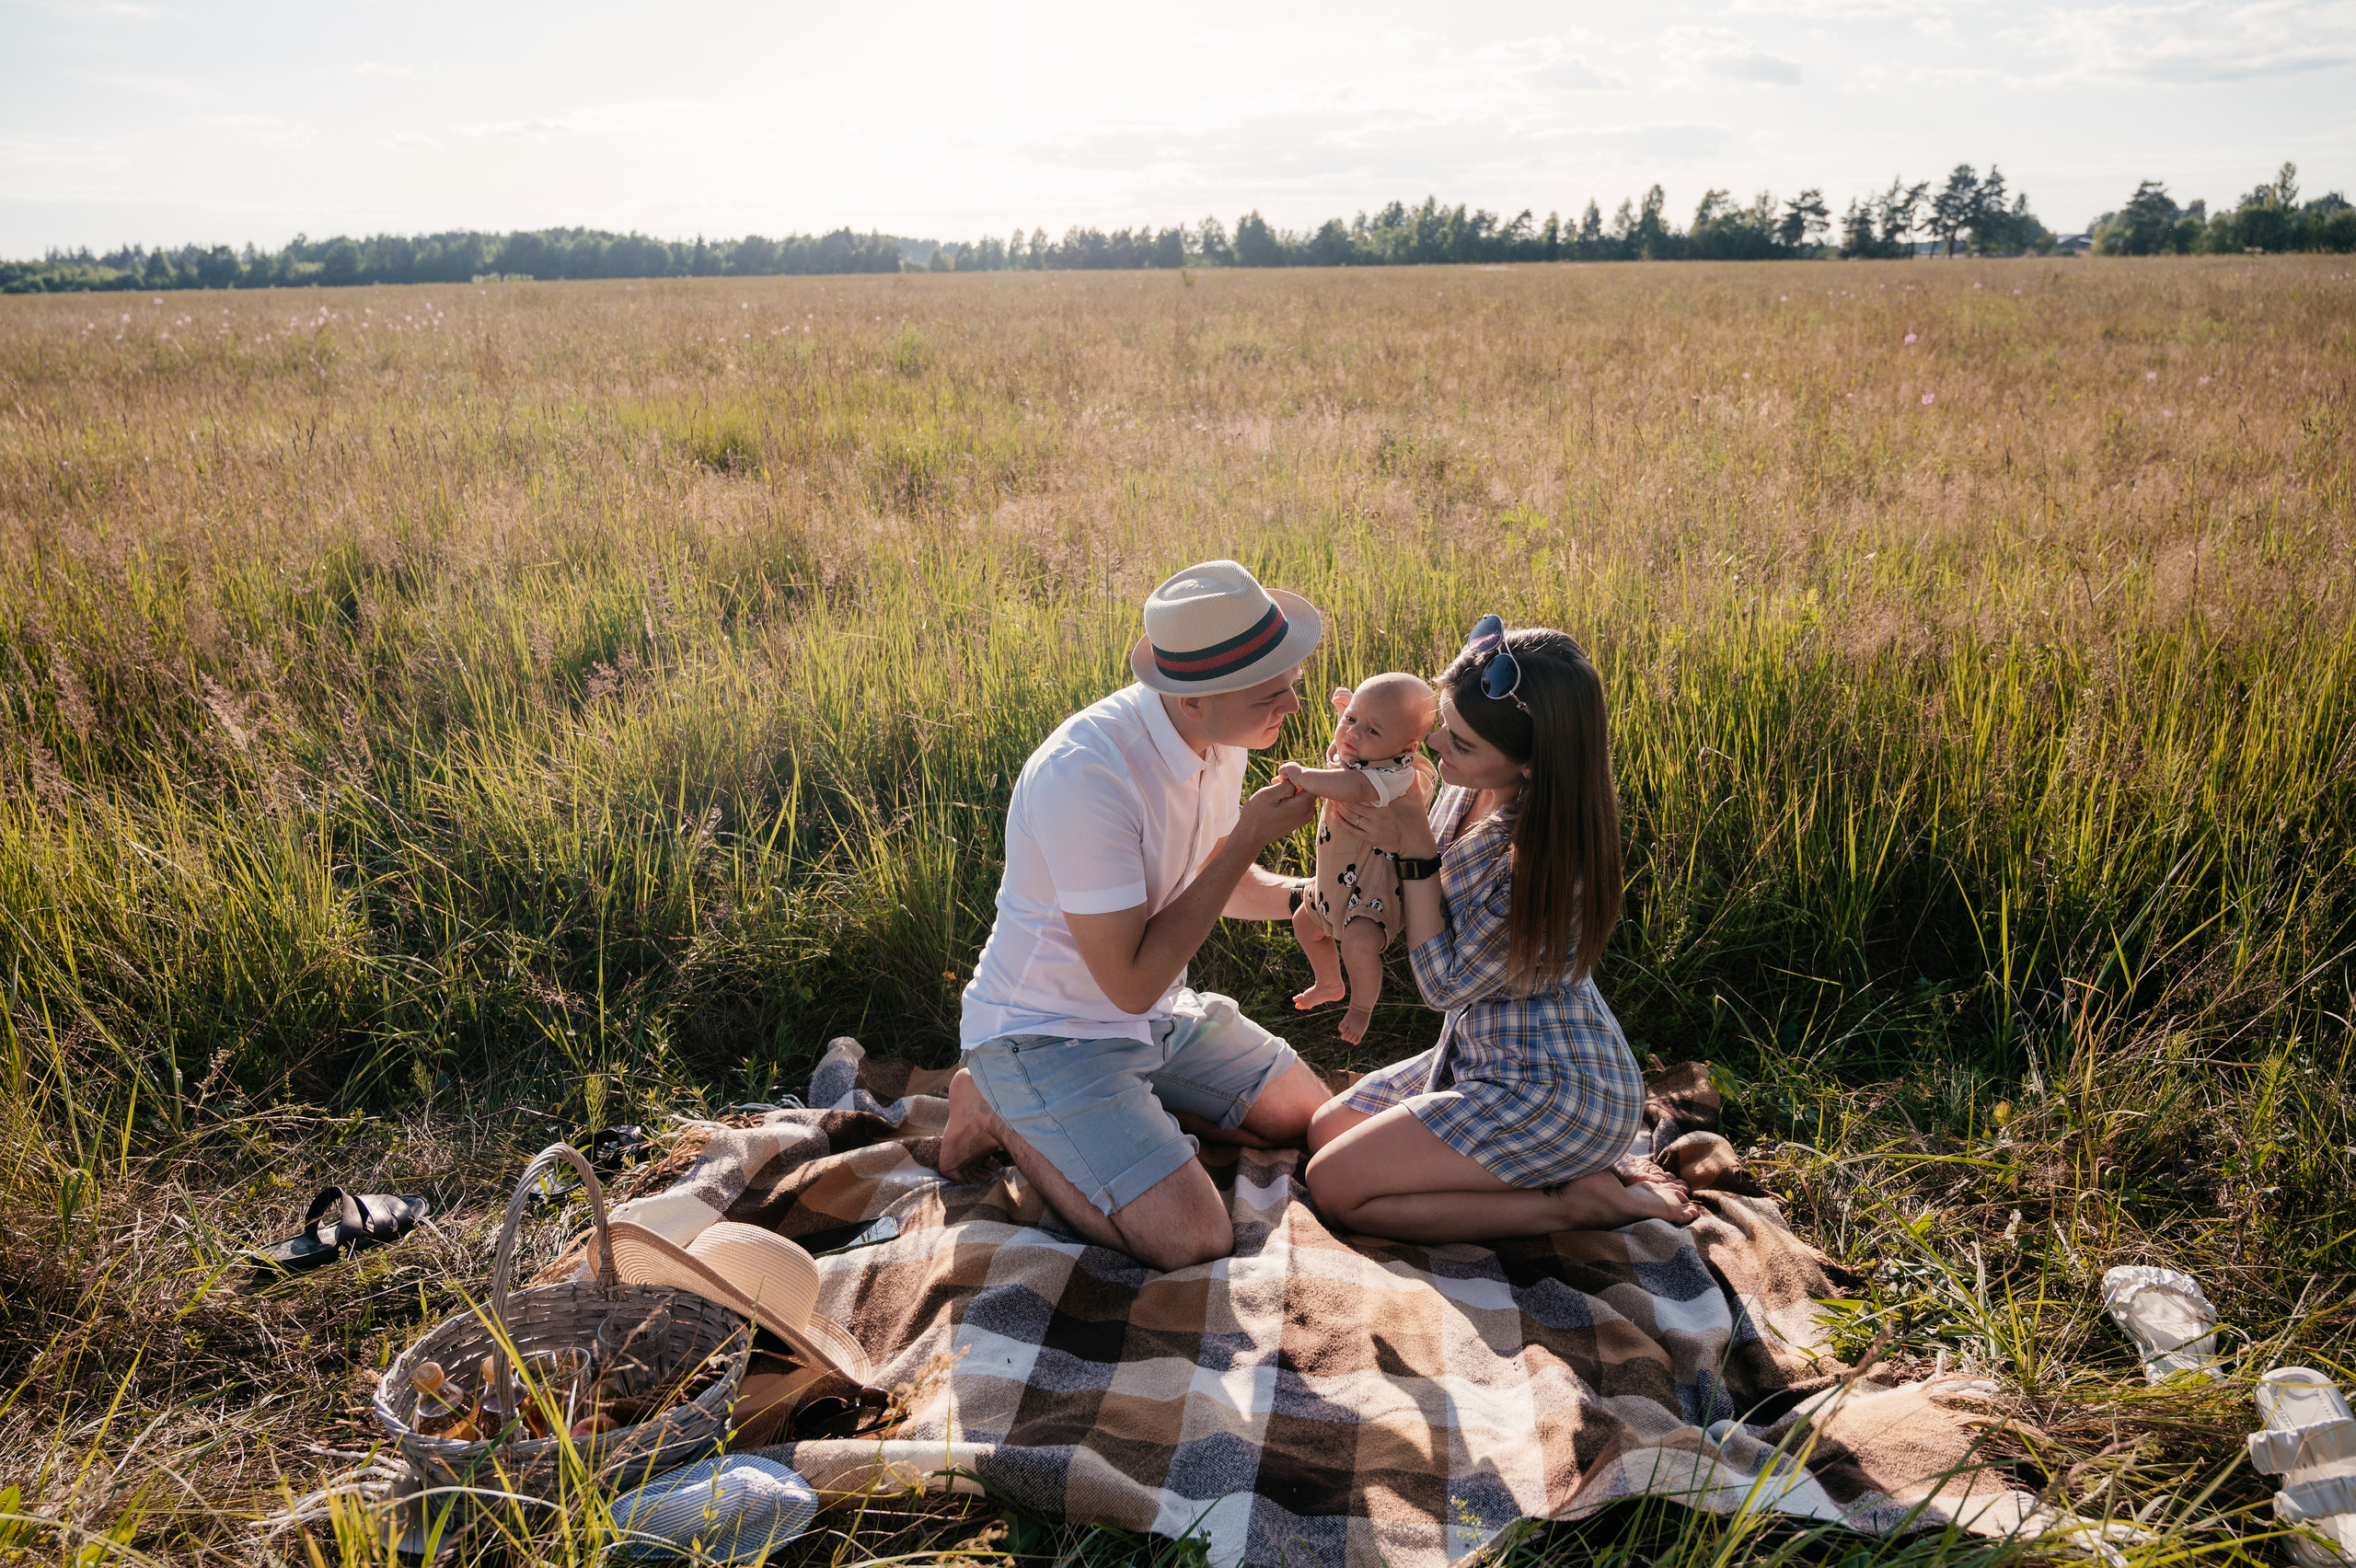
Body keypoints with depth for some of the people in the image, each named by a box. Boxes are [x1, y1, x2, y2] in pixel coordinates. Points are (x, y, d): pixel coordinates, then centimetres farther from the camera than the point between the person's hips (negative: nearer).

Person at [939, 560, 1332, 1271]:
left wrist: (1301, 896, -8)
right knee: (1191, 1240, -19)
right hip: (1049, 1033, -8)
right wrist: (1248, 838, -27)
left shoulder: (1219, 737, -6)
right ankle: (1005, 1117, 2)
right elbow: (1132, 983, -28)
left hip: (1161, 1016, 8)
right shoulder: (1084, 774, -32)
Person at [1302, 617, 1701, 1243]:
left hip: (1555, 1088, -9)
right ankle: (1572, 1166, 10)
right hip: (1484, 1052, 10)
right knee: (1327, 1129, 15)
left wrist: (1414, 850, -21)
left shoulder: (1546, 858, -31)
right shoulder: (1471, 791, -6)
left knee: (1336, 1184, -11)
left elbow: (1444, 984, -20)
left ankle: (1577, 1200, -5)